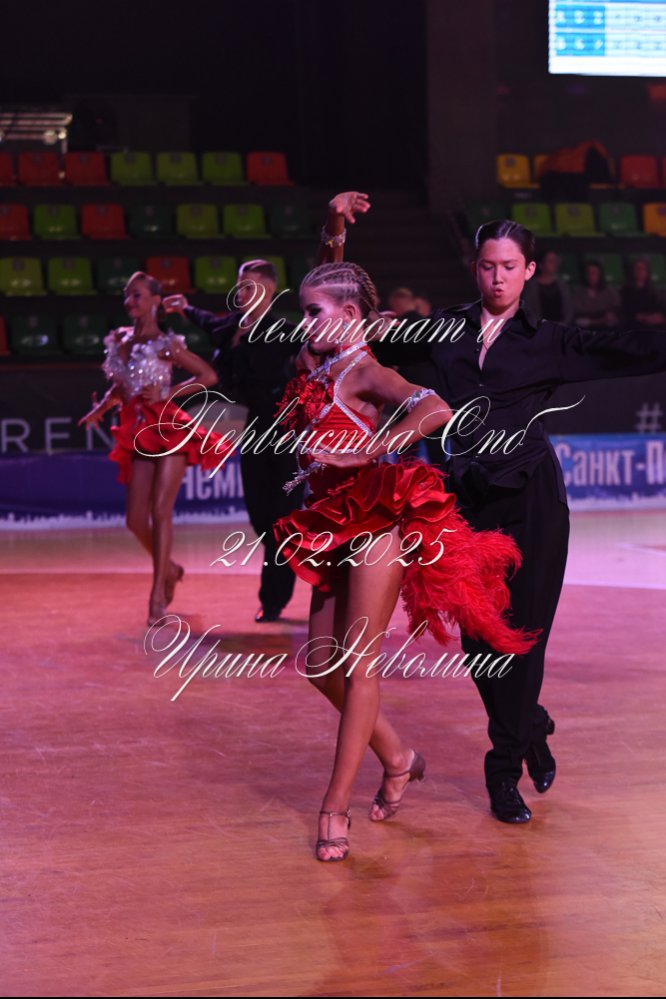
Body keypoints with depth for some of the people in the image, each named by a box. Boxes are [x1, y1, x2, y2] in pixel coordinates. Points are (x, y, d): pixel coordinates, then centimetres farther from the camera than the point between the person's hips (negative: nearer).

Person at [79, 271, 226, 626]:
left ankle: (158, 592, -6)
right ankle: (168, 569, 30)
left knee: (160, 511, -11)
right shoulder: (119, 340, 10)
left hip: (168, 429, -6)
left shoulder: (165, 344, -7)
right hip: (138, 433, 6)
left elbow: (208, 375, -7)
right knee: (135, 519, 4)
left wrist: (168, 393, -13)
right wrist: (100, 409, 3)